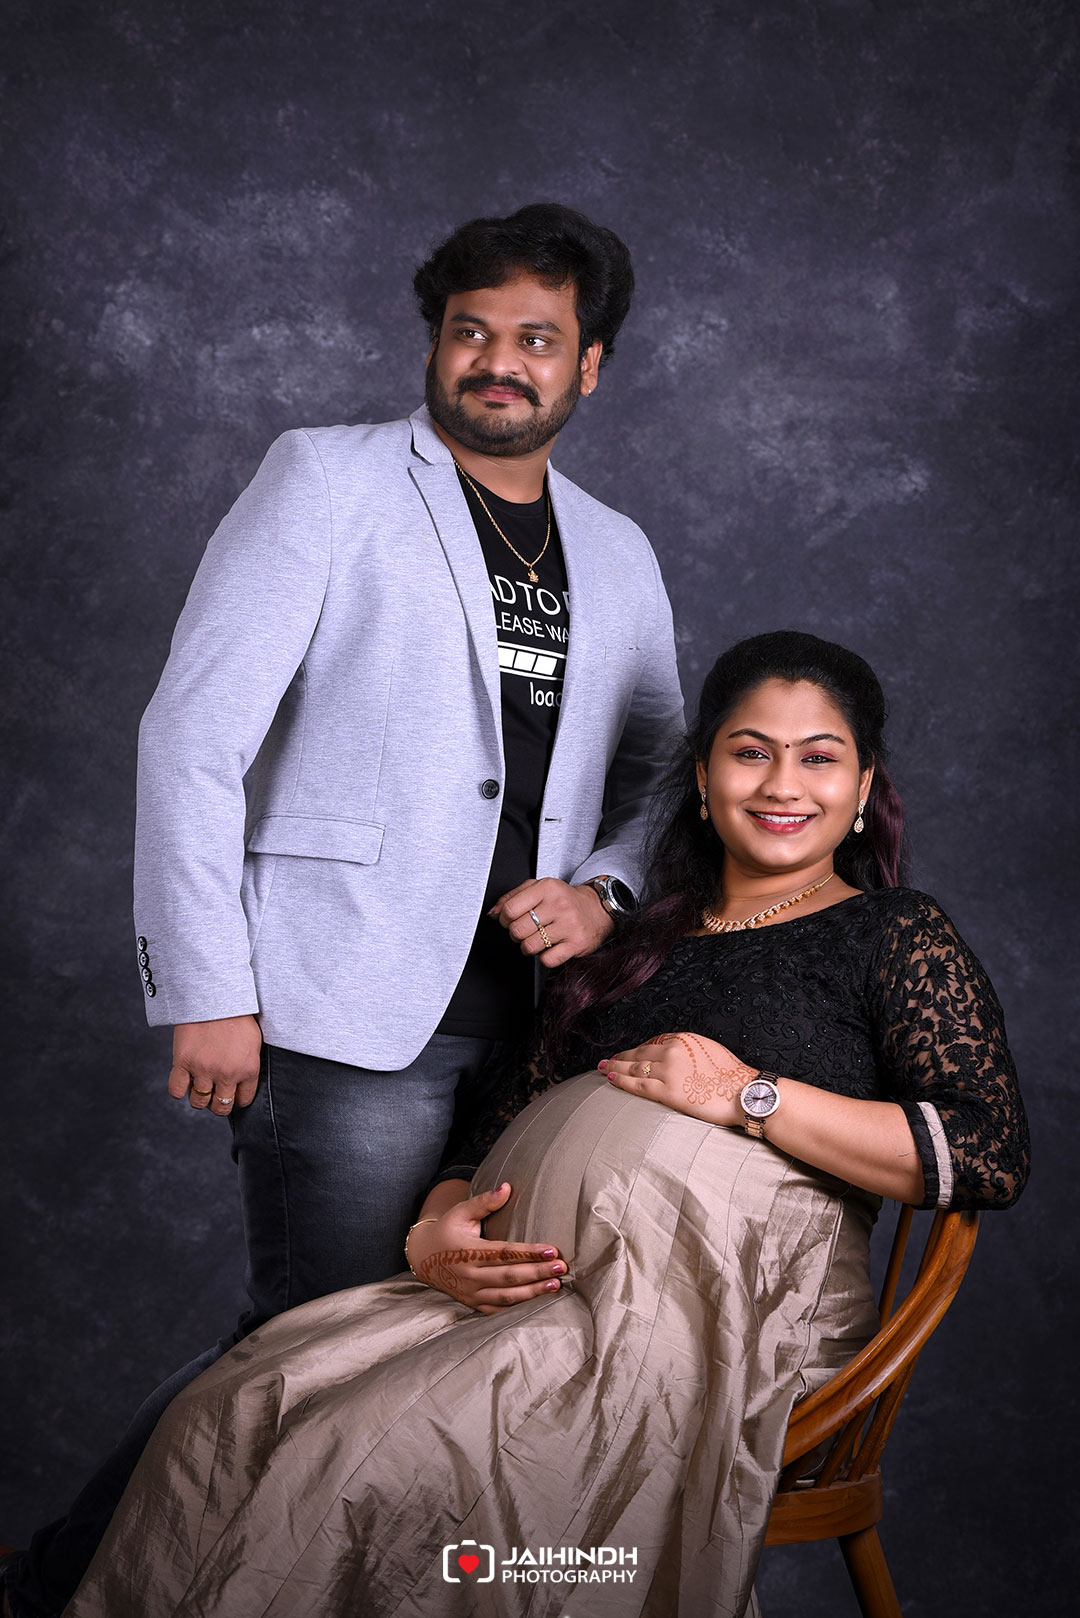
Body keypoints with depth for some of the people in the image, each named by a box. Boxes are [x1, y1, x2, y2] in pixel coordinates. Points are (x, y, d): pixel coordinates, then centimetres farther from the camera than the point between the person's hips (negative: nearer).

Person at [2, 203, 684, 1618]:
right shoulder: (328, 479, 1)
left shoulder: (620, 557, 17)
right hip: (349, 1011, -6)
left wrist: (604, 890, 1)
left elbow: (660, 778, 23)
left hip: (532, 1017, 6)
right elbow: (192, 739, -5)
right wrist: (208, 993, -11)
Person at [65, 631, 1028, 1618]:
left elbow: (994, 1156, -5)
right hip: (532, 1287, 5)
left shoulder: (901, 938, 9)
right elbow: (509, 1113, 20)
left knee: (378, 1461, -28)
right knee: (230, 1419, -18)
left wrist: (751, 1095, -9)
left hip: (734, 1311, -5)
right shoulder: (635, 944, 25)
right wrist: (436, 1231, -2)